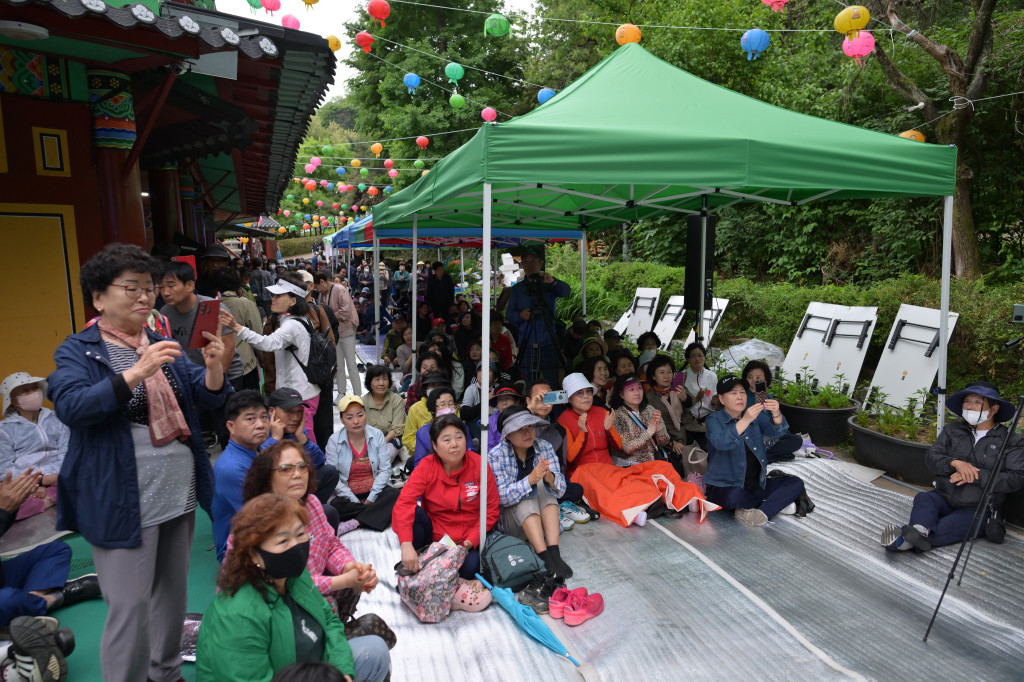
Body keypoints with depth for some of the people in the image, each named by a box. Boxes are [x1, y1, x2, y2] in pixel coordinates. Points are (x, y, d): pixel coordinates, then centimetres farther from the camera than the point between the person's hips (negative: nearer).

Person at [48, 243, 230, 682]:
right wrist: (136, 373, -32)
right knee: (130, 606, -1)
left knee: (174, 591, 18)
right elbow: (71, 406, -21)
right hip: (124, 499, -6)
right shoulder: (78, 351, -4)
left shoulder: (163, 347, 11)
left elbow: (208, 397, 5)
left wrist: (214, 366, -17)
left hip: (180, 491, 6)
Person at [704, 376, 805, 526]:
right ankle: (778, 502, -11)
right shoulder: (715, 419, -5)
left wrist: (776, 414, -30)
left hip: (756, 485, 6)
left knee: (796, 483, -8)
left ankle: (762, 513, -23)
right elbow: (721, 443, -27)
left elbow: (776, 431, -7)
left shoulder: (755, 415, 11)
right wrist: (746, 420, -38)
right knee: (734, 497, -37)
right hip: (726, 486, -5)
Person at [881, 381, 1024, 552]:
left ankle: (907, 542, -55)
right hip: (944, 499, 3)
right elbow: (931, 456, 4)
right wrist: (955, 462, -16)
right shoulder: (952, 430, 15)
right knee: (924, 498, -31)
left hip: (978, 510, -3)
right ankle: (920, 530, -59)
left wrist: (977, 475, -16)